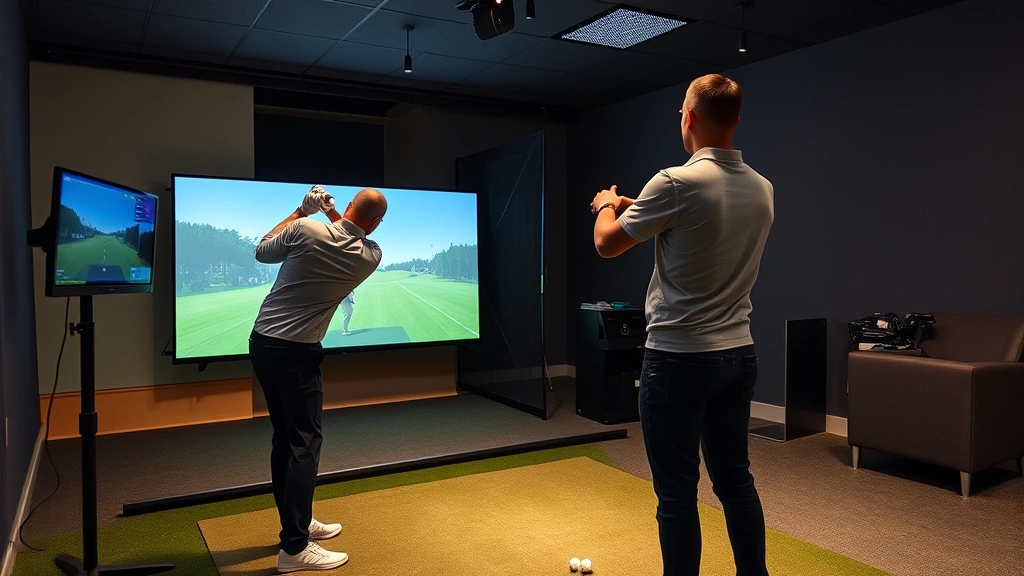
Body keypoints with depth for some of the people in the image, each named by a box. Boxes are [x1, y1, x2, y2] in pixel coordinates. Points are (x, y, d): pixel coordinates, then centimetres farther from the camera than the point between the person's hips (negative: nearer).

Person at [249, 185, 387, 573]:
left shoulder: (304, 230, -6)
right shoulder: (370, 257, -7)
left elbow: (262, 252, 12)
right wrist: (332, 213, 10)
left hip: (261, 341, 5)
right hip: (296, 352, -5)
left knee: (285, 437, 14)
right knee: (304, 442, -1)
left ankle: (296, 522, 27)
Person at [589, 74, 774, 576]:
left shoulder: (678, 183, -17)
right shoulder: (762, 190, 5)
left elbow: (607, 244, -6)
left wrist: (606, 206, 16)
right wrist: (640, 209, 27)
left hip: (679, 358, -7)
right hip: (738, 354, 7)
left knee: (677, 492, 4)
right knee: (736, 480, 18)